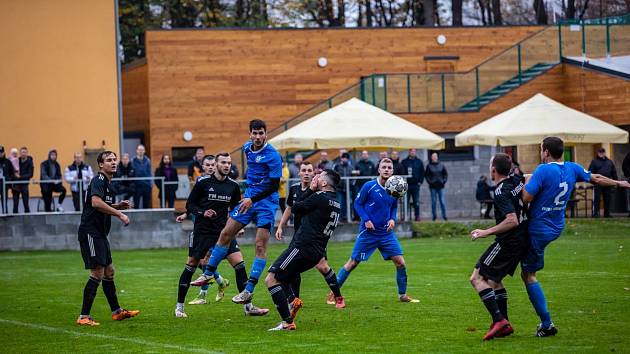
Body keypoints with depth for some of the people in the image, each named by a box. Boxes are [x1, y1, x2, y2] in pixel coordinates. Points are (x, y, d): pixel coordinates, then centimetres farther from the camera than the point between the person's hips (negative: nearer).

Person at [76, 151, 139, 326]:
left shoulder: (107, 183, 18)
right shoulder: (98, 180, -13)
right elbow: (96, 202, -30)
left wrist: (118, 205, 12)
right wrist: (119, 214, -27)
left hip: (100, 234, 10)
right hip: (90, 231, -10)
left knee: (109, 272, 16)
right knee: (97, 273, -13)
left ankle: (116, 311, 27)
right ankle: (83, 317, -11)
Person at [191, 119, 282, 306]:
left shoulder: (273, 155, -17)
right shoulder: (247, 148, 5)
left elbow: (274, 185, -19)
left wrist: (253, 199, -25)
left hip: (266, 201, -7)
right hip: (249, 198, 7)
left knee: (260, 245, -12)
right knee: (225, 234, 6)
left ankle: (248, 291, -12)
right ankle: (208, 274, 19)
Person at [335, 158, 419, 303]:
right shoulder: (369, 186, -10)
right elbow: (357, 204, -3)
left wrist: (392, 219, -3)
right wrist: (366, 220, -16)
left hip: (386, 233, 4)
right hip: (368, 232, -4)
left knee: (400, 262, -3)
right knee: (353, 263, 0)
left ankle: (403, 295, 14)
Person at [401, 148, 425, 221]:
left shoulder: (419, 162, 8)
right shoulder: (404, 162, 6)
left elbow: (422, 173, 9)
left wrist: (420, 182, 0)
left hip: (416, 185, 0)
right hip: (406, 185, 0)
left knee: (416, 202, 0)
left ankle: (417, 216, 3)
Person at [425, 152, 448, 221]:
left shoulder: (441, 165, 5)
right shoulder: (429, 166, 1)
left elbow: (445, 174, 11)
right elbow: (426, 175, 5)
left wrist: (444, 181, -1)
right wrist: (429, 182, -7)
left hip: (440, 185, 1)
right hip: (433, 186, -1)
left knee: (442, 201, -2)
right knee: (433, 201, 2)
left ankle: (444, 215, 3)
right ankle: (434, 215, 8)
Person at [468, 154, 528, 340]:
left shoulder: (502, 192, -20)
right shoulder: (517, 181, 5)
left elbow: (512, 221, -27)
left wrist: (487, 232, -22)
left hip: (508, 242, -9)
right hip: (522, 240, 9)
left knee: (477, 278, -6)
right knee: (494, 279, 21)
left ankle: (499, 319, -18)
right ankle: (504, 325, 18)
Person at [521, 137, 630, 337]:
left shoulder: (543, 171, -20)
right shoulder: (572, 169, 1)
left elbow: (526, 198, -22)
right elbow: (596, 179, 18)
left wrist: (527, 182, -1)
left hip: (539, 230, -8)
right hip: (556, 228, 8)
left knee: (528, 275, -1)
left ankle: (546, 324, -4)